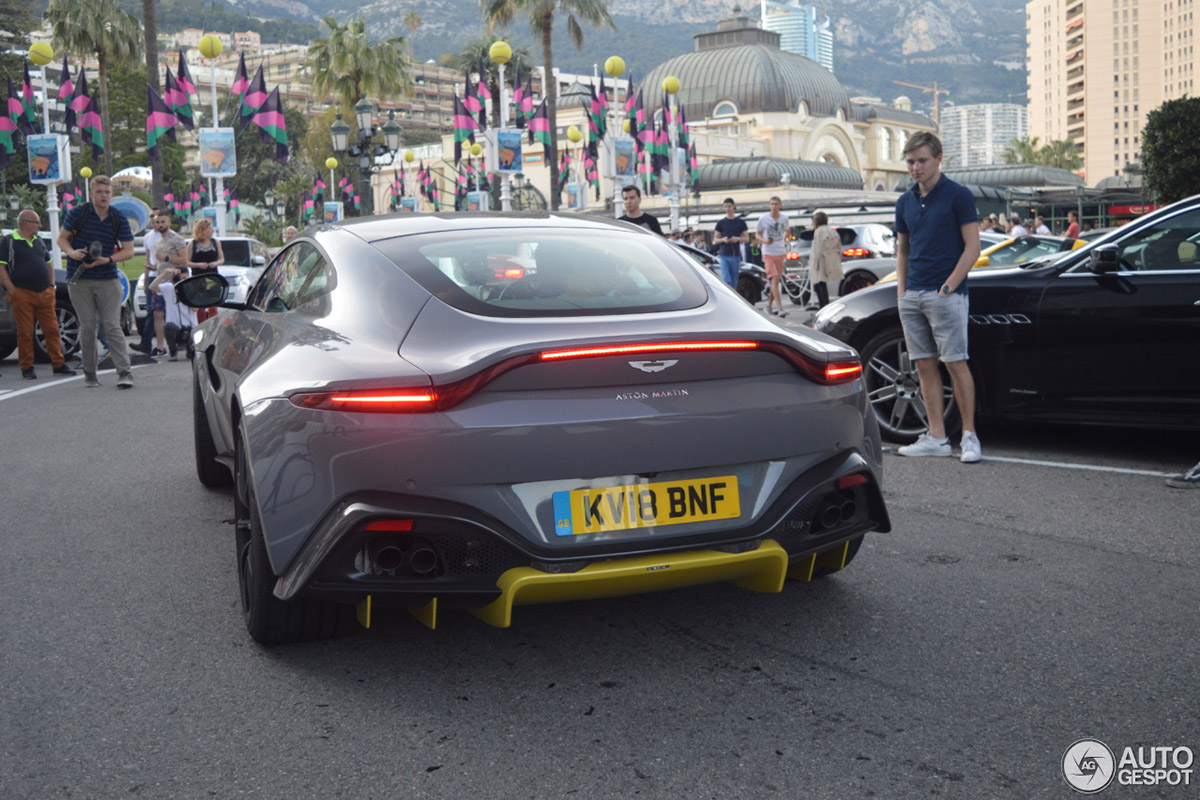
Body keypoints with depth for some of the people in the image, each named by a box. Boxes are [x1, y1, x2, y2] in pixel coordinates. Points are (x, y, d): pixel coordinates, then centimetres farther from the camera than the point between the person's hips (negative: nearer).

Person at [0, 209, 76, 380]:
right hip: (22, 295, -5)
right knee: (25, 333, -1)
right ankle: (27, 368, 6)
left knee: (52, 329, 4)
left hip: (44, 294, 5)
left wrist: (51, 286, 15)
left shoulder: (38, 241, 17)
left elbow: (49, 263, 26)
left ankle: (58, 364, 10)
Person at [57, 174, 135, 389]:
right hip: (79, 280, 0)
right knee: (87, 327, 3)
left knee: (112, 326, -6)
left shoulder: (119, 220, 3)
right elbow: (62, 238, 7)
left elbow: (128, 251, 2)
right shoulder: (77, 213, 1)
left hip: (107, 280, 0)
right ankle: (89, 373, 12)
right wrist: (71, 252, -14)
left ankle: (124, 372, -9)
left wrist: (107, 260, -14)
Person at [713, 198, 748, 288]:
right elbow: (715, 240, 10)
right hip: (724, 255, -1)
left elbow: (747, 238, 9)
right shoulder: (721, 223, 7)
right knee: (726, 281, -14)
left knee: (734, 283, 5)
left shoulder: (740, 222, 7)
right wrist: (723, 239, -11)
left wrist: (738, 239, -11)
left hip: (736, 255, 1)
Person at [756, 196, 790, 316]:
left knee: (776, 280, 8)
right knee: (774, 279, -14)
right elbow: (757, 234, 3)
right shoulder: (763, 218, -4)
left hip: (780, 253, 4)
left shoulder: (784, 218, 6)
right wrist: (765, 241, -16)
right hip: (768, 253, -4)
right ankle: (780, 309, -20)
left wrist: (784, 241, 9)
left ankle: (769, 305, 25)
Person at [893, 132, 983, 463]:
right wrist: (901, 289, 8)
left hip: (946, 295, -6)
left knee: (955, 363, -6)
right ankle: (936, 437, 11)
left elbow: (972, 247, -7)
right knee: (924, 365, 6)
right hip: (912, 296, 6)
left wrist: (948, 287, -13)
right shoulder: (905, 202, 13)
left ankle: (969, 435, 2)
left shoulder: (958, 195, -4)